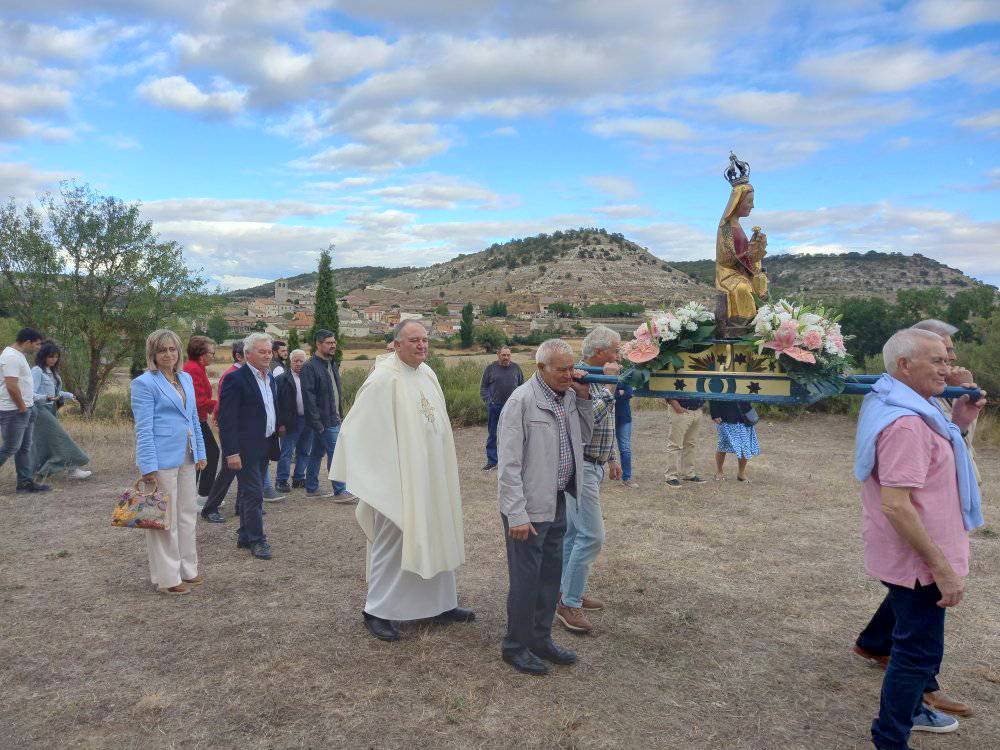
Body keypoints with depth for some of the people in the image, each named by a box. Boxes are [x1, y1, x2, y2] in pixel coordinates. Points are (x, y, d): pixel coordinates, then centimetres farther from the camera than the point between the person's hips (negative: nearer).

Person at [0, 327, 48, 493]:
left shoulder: (18, 355, 15)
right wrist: (23, 408, -15)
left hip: (25, 410, 10)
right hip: (13, 412, -10)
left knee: (24, 448, 11)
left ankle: (25, 482, 15)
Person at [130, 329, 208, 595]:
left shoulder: (186, 378, 13)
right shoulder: (144, 383, -9)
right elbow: (143, 428, -13)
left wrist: (200, 453, 14)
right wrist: (148, 467, -17)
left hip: (186, 458, 8)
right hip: (162, 459, -7)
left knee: (187, 514, 15)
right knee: (165, 519, 1)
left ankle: (187, 569, 28)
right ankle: (166, 578, 12)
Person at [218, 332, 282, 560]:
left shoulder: (269, 377, 12)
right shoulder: (235, 379, -14)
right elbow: (226, 419, -17)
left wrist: (274, 443, 16)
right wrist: (232, 452, -20)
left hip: (265, 446, 8)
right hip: (245, 448, -8)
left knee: (250, 494, 16)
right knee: (253, 494, -4)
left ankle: (245, 536, 26)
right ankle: (257, 540, 6)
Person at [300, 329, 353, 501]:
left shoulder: (332, 364, 15)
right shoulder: (309, 367, -13)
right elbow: (308, 397, -18)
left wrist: (341, 414, 17)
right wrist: (317, 422, -21)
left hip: (334, 419, 9)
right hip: (323, 421, -9)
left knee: (317, 453, 15)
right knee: (335, 454, -8)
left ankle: (311, 488, 23)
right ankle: (340, 492, -3)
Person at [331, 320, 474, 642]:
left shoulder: (428, 374, 7)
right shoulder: (384, 379, -16)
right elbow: (359, 428, -16)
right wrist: (371, 474, -16)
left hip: (431, 478, 8)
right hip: (399, 480, -8)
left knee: (436, 539, 15)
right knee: (392, 541, 3)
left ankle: (441, 603, 29)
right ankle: (376, 610, 19)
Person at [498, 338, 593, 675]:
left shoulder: (568, 396, 5)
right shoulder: (522, 401, -17)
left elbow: (585, 437, 18)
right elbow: (509, 463, -18)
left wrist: (584, 399, 2)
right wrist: (517, 515, -20)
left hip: (557, 501, 8)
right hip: (528, 507, -7)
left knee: (550, 575, 17)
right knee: (526, 579, 4)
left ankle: (541, 639, 34)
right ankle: (516, 647, 22)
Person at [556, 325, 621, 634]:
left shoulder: (597, 379, 13)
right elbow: (588, 418, -31)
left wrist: (611, 458, 25)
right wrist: (608, 385, -25)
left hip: (592, 466, 10)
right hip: (579, 466, -10)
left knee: (573, 531, 15)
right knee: (591, 535, -10)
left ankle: (568, 591, 25)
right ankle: (569, 604, -2)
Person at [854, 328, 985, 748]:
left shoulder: (895, 407, 7)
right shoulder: (905, 422, -27)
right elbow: (896, 504, -31)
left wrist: (957, 425, 5)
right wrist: (942, 567, -25)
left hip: (913, 556, 11)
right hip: (916, 560, -11)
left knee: (916, 639, 27)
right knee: (919, 650, 2)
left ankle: (909, 709, 46)